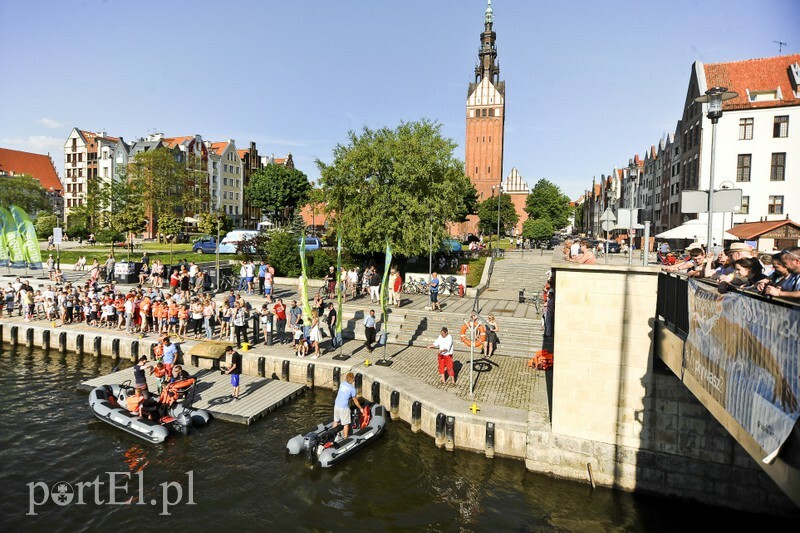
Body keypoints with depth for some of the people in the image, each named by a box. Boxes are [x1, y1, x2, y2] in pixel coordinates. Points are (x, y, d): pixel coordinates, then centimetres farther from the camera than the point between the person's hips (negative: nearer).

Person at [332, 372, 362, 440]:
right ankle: (345, 437, 20)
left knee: (336, 421, 23)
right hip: (344, 408, -7)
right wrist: (361, 408, 9)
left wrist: (355, 396, 29)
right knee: (346, 424, 11)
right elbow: (355, 401, -6)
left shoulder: (342, 383, 0)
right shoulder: (352, 388, -17)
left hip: (336, 405, 7)